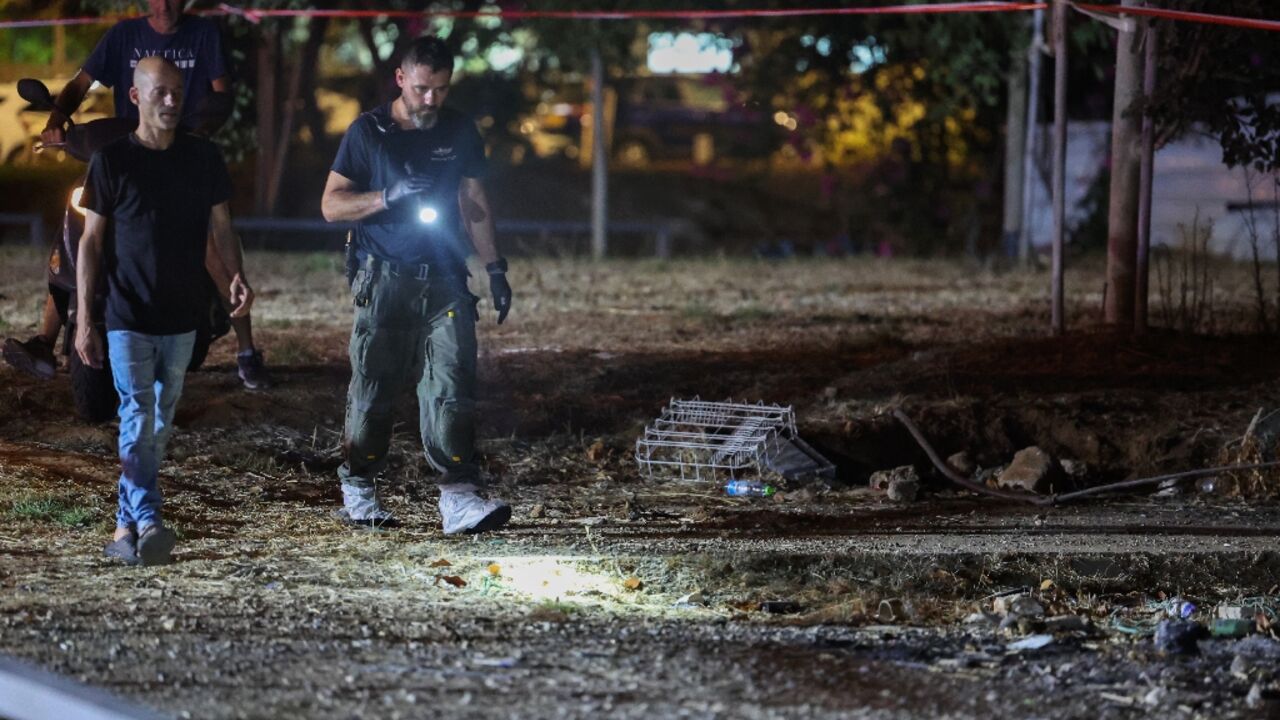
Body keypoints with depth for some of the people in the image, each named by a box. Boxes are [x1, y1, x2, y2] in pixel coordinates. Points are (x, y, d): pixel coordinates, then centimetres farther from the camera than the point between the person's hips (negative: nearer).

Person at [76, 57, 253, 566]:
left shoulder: (203, 158, 5)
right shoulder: (113, 160, -3)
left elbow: (220, 226, 8)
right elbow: (92, 241, -1)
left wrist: (236, 275, -13)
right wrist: (84, 320, -6)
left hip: (181, 318, 4)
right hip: (129, 317, -4)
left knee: (160, 424, 9)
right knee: (138, 415, -14)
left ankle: (126, 526, 20)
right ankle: (147, 523, -23)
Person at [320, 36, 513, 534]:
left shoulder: (459, 132, 9)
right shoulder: (368, 132, -1)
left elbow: (474, 204, 17)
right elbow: (331, 205, -3)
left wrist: (494, 269, 12)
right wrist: (387, 197, -18)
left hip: (445, 281, 2)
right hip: (385, 282, -2)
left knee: (451, 385, -9)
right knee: (373, 388, 2)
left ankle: (460, 497, -16)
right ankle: (358, 490, 18)